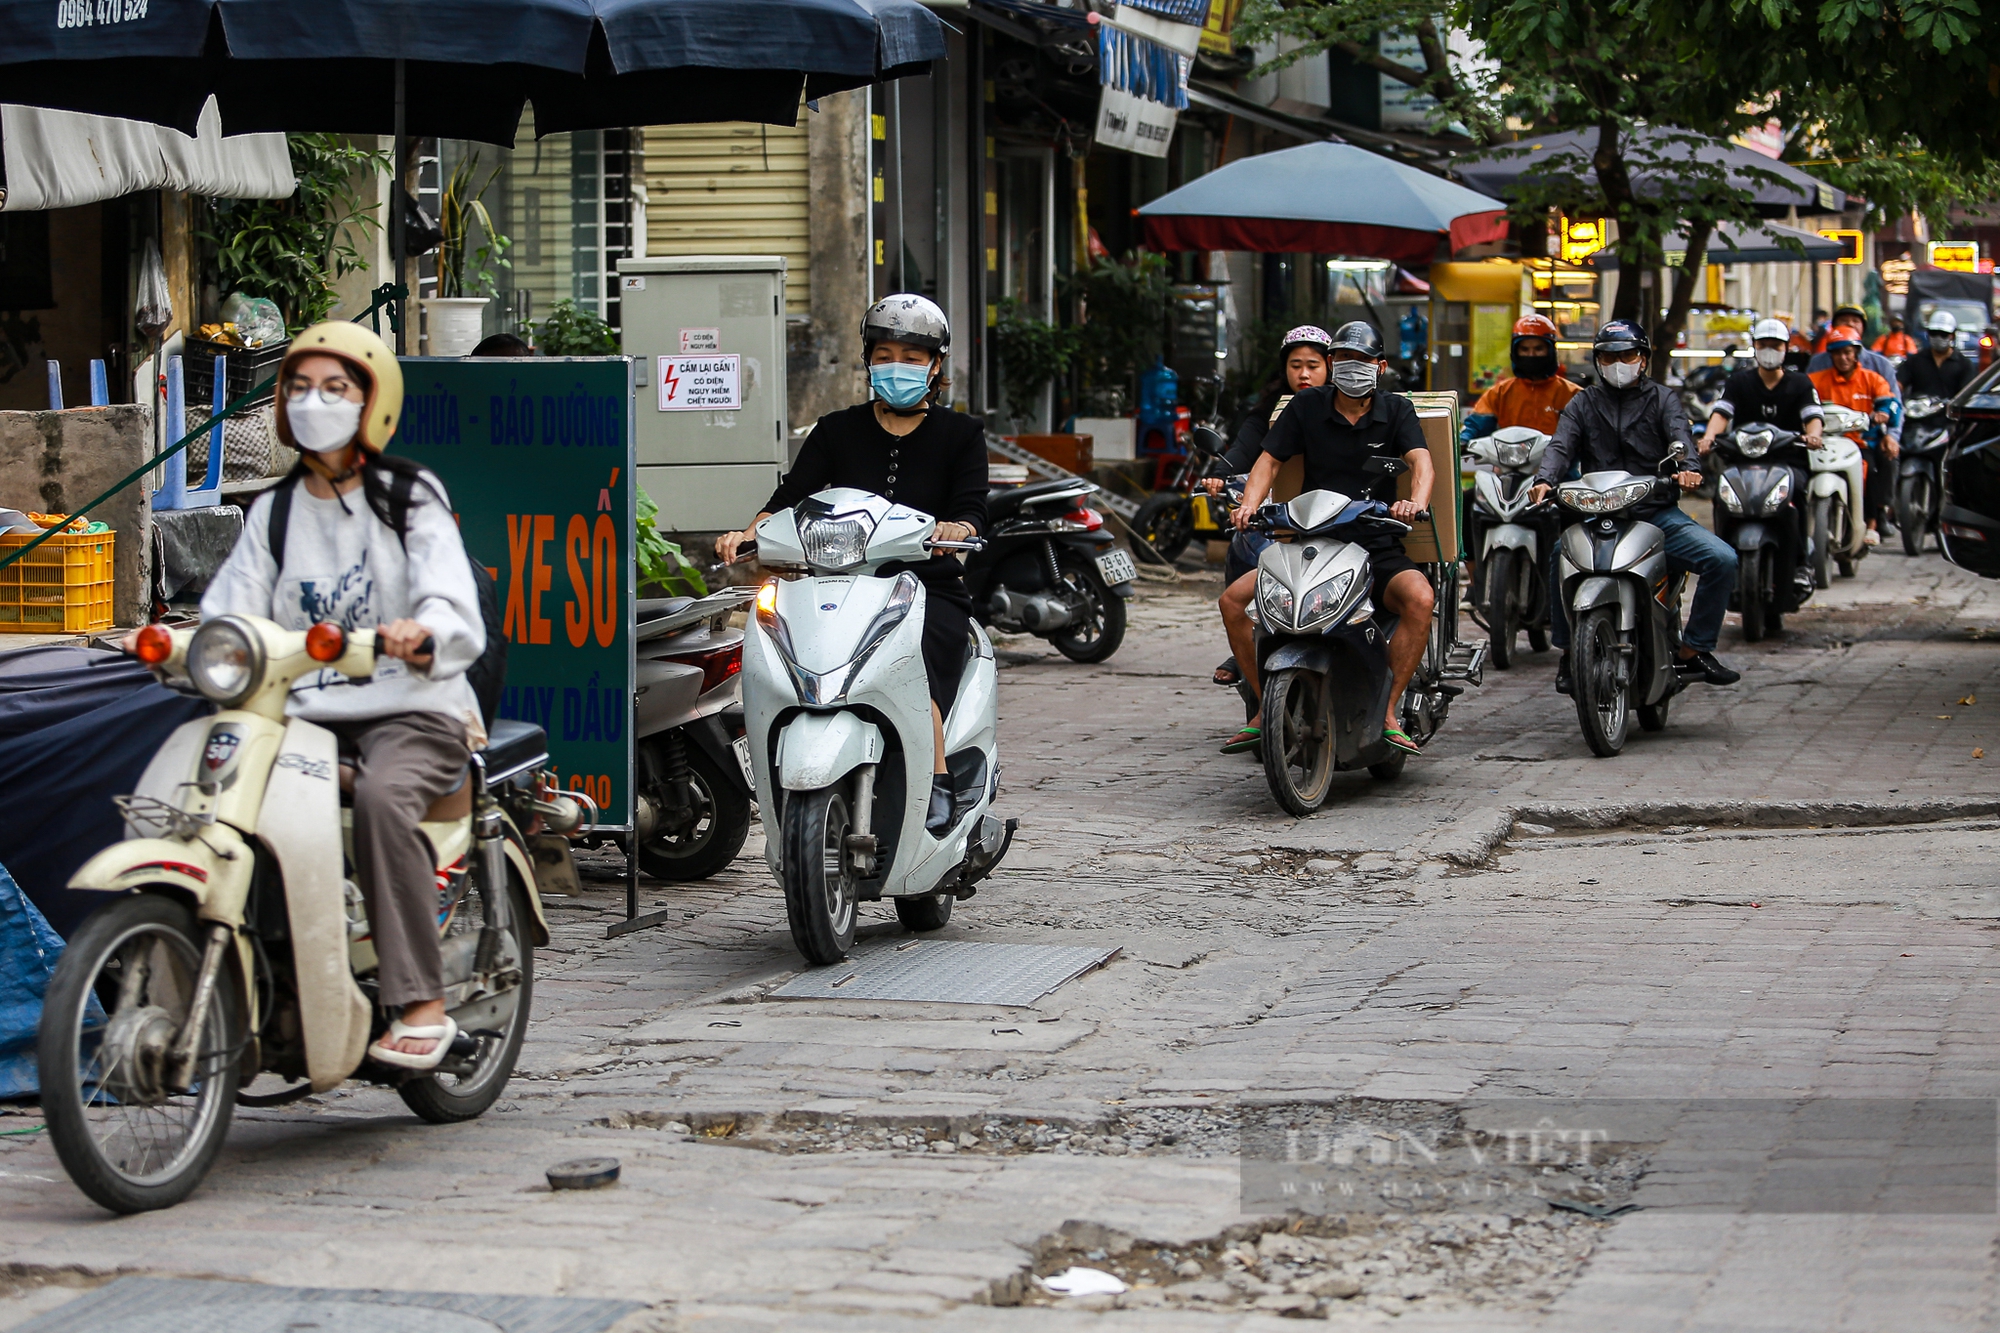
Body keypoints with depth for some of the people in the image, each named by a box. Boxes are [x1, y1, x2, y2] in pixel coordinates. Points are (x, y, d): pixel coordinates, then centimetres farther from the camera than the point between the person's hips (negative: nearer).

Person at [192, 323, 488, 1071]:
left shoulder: (410, 496, 2)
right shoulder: (275, 511, 17)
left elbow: (456, 613, -12)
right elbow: (233, 612, 6)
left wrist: (421, 635, -37)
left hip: (413, 710, -5)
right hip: (307, 714, 5)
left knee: (380, 795, -36)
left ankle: (420, 1004, -32)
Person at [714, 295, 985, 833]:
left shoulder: (959, 435, 11)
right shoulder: (837, 431, 16)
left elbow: (972, 511, -4)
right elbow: (789, 500, 5)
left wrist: (950, 531, -29)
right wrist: (748, 533, -17)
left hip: (931, 591, -2)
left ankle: (937, 788, -28)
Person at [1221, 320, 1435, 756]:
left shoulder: (1395, 410, 3)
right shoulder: (1306, 406, 7)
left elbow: (1420, 460, -12)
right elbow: (1270, 459, 4)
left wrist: (1416, 502, -35)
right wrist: (1248, 504, -17)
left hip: (1377, 547, -2)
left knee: (1420, 598, -34)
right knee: (1233, 599, -16)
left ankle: (1389, 713, -24)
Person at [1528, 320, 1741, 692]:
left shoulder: (1663, 399, 14)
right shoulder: (1583, 404, 17)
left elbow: (1679, 435, -6)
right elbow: (1561, 445, 0)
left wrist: (1686, 467, -31)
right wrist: (1545, 480, -23)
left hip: (1657, 512, 1)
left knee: (1722, 559, -20)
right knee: (1561, 558, -31)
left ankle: (1693, 651, -6)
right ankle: (1569, 652, -16)